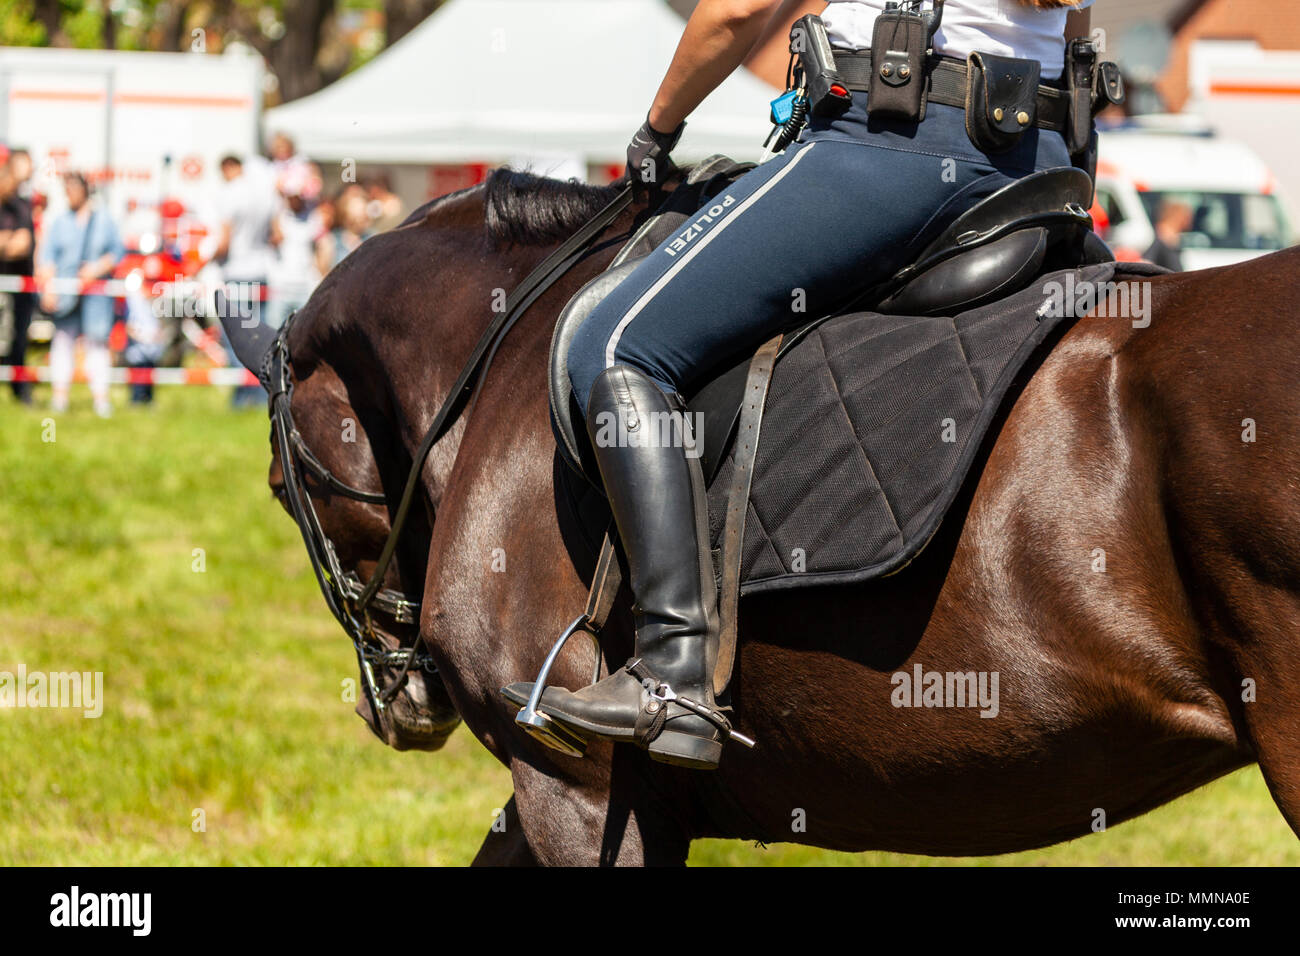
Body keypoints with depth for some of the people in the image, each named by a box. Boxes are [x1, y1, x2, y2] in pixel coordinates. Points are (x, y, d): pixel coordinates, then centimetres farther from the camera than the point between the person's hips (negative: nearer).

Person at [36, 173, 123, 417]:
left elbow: (116, 252, 5)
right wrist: (48, 288, -7)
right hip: (65, 293, 1)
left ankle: (101, 397, -1)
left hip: (97, 293, -1)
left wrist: (98, 268, -11)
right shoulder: (59, 221, 8)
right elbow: (47, 256, 4)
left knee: (97, 341, -2)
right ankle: (60, 395, 2)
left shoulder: (105, 221, 7)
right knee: (63, 338, -1)